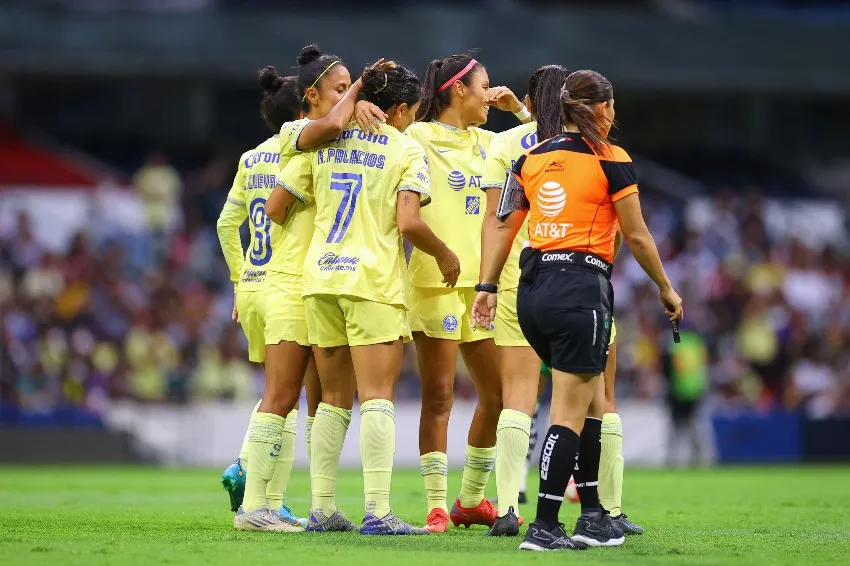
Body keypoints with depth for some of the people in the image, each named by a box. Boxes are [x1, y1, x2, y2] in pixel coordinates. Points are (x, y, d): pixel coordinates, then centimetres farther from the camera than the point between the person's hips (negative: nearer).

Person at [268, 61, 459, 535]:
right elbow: (408, 222, -15)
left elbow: (275, 208, 10)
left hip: (321, 278, 5)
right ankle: (377, 511, -12)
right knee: (377, 398, -5)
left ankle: (323, 509, 11)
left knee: (333, 398, 13)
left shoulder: (324, 143, 11)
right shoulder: (407, 150, -3)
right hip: (374, 281, -5)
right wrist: (445, 255, 2)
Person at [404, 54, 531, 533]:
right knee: (439, 396, -5)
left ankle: (471, 500, 23)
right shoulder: (417, 137, -4)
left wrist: (518, 109, 12)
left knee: (497, 395, 10)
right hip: (436, 282, -7)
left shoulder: (484, 141, 16)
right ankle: (437, 506, -1)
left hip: (483, 282, 7)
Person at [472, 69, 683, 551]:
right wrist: (666, 289, 10)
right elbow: (637, 236, -2)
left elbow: (504, 227, 8)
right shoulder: (611, 161, -4)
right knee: (570, 412, -3)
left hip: (534, 290, 6)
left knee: (587, 402, 18)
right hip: (583, 287, -6)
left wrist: (487, 286, 13)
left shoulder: (531, 159, 10)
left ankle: (592, 515, 18)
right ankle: (545, 528, -7)